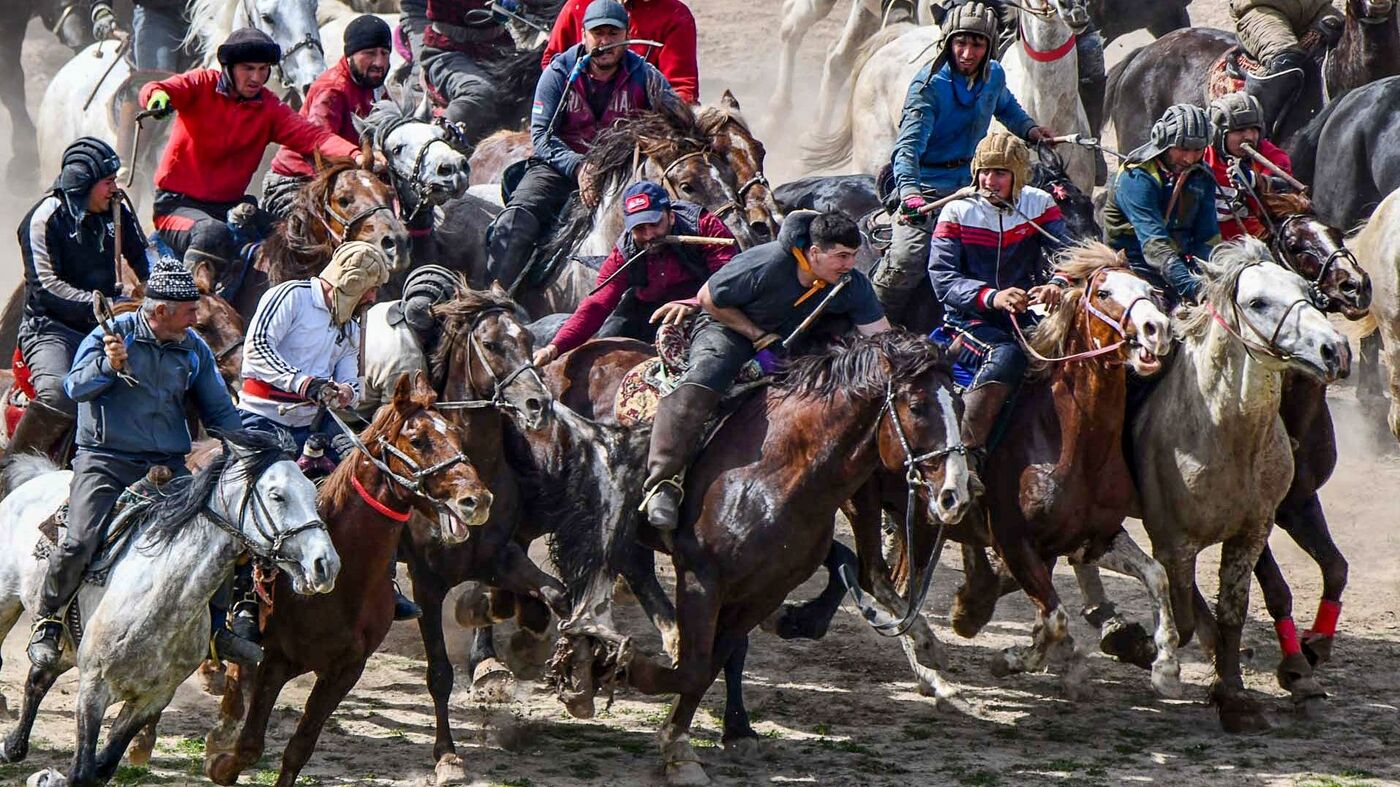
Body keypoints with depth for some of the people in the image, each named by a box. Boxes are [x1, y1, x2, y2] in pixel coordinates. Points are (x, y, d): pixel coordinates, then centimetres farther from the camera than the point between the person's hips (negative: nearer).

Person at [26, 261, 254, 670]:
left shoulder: (194, 349, 9)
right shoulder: (111, 335, -3)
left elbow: (220, 413, 17)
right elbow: (76, 387, -13)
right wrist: (108, 364, -30)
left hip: (168, 467, 4)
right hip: (105, 462, -4)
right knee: (79, 543, -22)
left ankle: (217, 627, 11)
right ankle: (47, 623, 1)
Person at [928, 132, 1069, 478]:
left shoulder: (1040, 206, 8)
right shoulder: (958, 212, 0)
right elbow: (942, 278, -9)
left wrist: (1058, 283, -30)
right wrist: (991, 297, -27)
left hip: (1023, 317, 3)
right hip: (968, 319, -3)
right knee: (1006, 355, -35)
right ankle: (963, 449, -39)